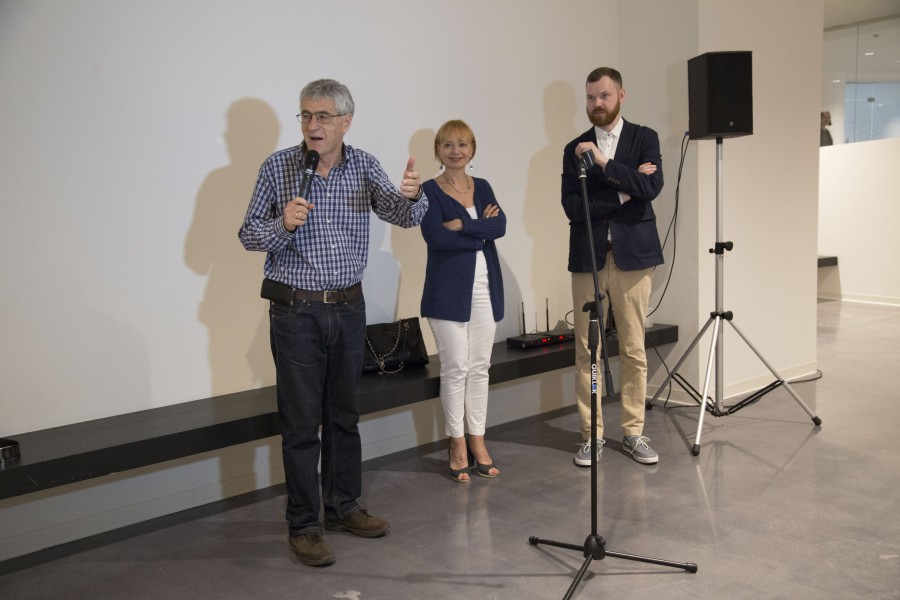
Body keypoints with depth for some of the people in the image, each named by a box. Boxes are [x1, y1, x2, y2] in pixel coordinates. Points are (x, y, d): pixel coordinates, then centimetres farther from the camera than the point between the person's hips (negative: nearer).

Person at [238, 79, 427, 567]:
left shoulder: (363, 166, 1)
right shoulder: (277, 167, -5)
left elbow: (402, 215, -12)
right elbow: (248, 234, -2)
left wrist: (411, 195, -35)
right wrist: (282, 224, -23)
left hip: (348, 307, 3)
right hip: (295, 311, -3)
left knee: (344, 414, 14)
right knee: (301, 422, 1)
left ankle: (343, 507, 29)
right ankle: (303, 526, 13)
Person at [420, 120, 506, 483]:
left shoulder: (482, 187, 12)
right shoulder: (429, 190, -1)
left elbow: (500, 226, -5)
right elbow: (435, 236, -17)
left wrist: (462, 225, -15)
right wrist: (481, 232, -11)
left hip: (485, 287, 4)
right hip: (448, 290, -4)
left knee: (479, 367, 7)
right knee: (455, 367, -1)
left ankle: (477, 441, 17)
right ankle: (457, 445, 12)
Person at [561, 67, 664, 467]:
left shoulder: (644, 138, 6)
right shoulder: (575, 149, 10)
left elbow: (651, 187, -11)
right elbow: (572, 207, -2)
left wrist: (605, 163, -14)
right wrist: (623, 193, -10)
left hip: (632, 256, -1)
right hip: (587, 258, 1)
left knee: (633, 350, 3)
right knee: (586, 351, 2)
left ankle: (633, 432, 15)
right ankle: (592, 434, 12)